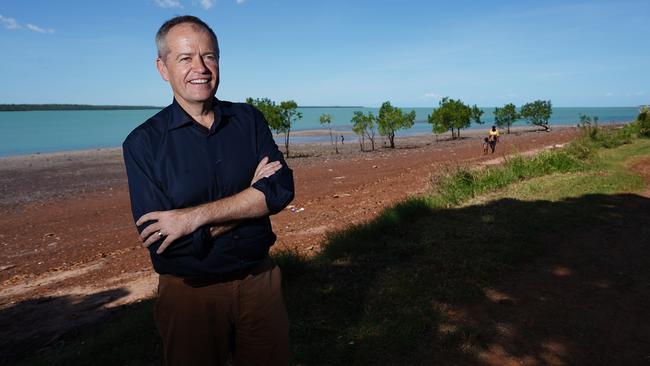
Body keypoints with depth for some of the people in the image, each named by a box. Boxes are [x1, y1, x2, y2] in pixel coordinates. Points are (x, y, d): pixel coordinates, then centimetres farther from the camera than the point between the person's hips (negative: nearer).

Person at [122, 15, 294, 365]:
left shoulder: (249, 120, -1)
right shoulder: (143, 143, -10)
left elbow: (282, 189, -14)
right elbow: (160, 239, -19)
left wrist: (196, 216, -24)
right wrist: (251, 196, -15)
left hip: (260, 279, 3)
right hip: (189, 293, -2)